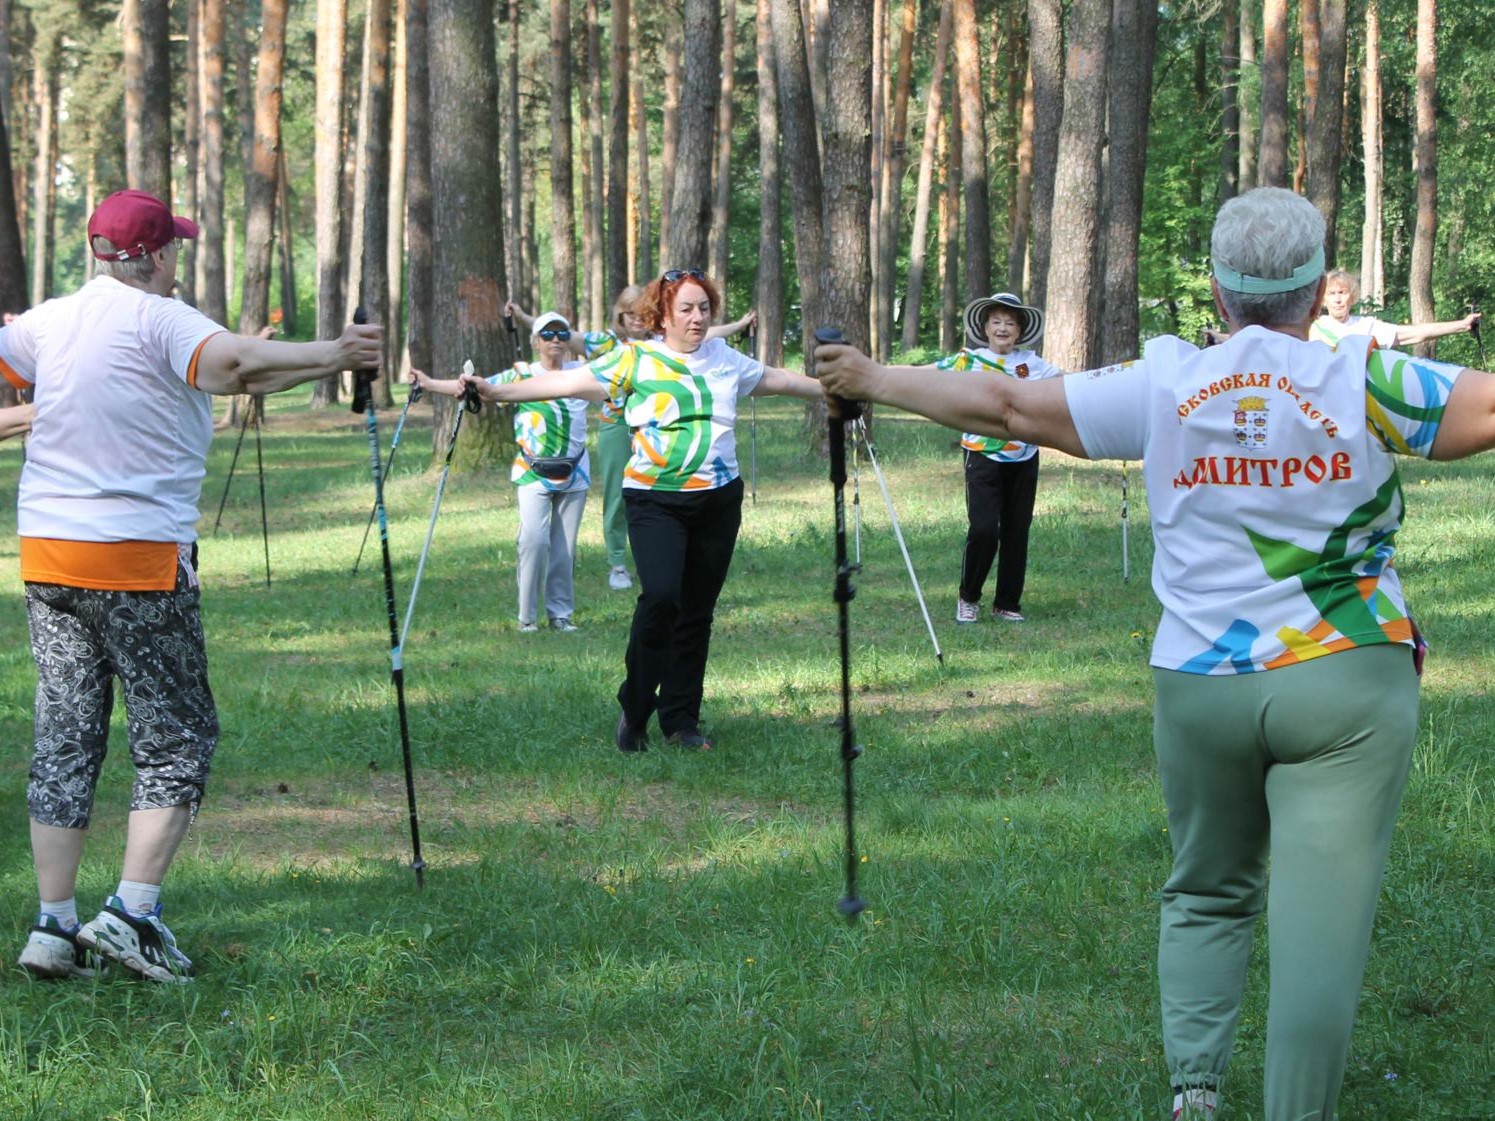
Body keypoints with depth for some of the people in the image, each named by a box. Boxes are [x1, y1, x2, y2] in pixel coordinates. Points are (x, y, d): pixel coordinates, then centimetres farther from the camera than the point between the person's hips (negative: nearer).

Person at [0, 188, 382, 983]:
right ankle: (132, 909, -9)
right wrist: (334, 356, -29)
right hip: (138, 558, -6)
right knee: (177, 737, 3)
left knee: (65, 738, 10)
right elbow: (234, 364, -29)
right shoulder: (158, 320, -10)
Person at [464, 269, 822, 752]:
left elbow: (776, 379, 27)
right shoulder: (635, 359, -2)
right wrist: (496, 391, -17)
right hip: (655, 500, -4)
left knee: (698, 609, 6)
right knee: (660, 595, -21)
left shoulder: (725, 358, 12)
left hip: (718, 500, 4)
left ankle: (681, 719, 16)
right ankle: (634, 710, -4)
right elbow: (569, 382, -8)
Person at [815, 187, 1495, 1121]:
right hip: (1346, 684, -3)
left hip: (1202, 686, 3)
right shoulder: (1365, 386, -8)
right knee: (1320, 925, -3)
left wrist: (874, 380, 20)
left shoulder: (1165, 387, 1)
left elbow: (1005, 405, 7)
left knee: (1208, 896, 21)